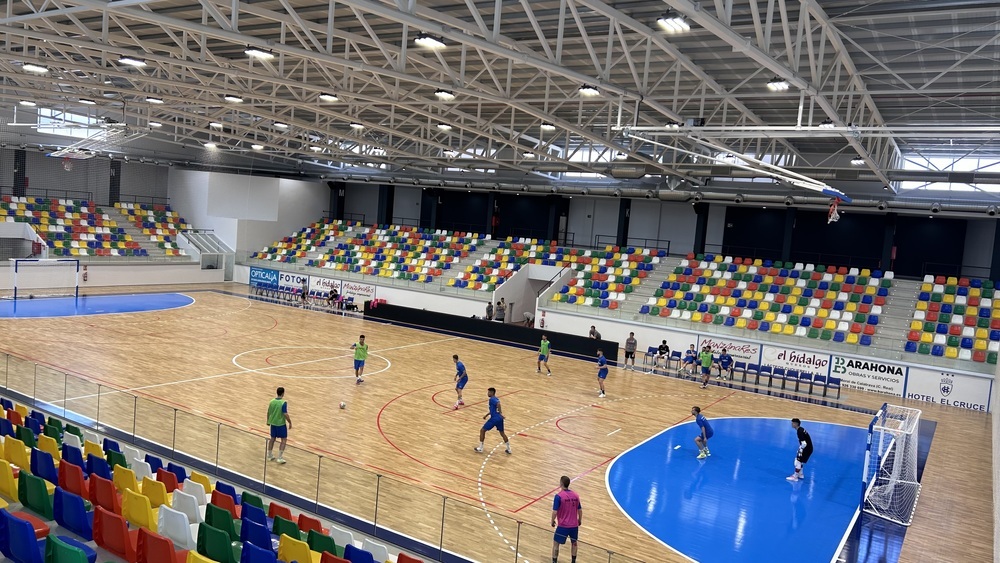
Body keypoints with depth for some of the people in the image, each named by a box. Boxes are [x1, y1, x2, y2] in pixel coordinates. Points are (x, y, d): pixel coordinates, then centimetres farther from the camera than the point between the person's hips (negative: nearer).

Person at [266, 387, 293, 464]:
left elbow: (268, 412, 8)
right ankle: (280, 458, 1)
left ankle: (270, 456, 28)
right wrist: (290, 423, -9)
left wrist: (268, 421, 23)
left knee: (272, 439, 19)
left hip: (273, 423, 6)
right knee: (284, 440, 5)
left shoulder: (272, 401, -2)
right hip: (281, 424, -6)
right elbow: (285, 414, -22)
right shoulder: (284, 403, -20)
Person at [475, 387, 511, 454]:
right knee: (502, 433, 21)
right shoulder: (496, 398, 19)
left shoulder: (492, 399, -9)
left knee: (482, 430, 5)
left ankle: (480, 448, 9)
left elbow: (498, 404, -30)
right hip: (500, 418, 8)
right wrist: (486, 415, 33)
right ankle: (509, 449, 23)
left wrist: (500, 413, -29)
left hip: (494, 418, -8)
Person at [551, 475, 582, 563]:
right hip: (574, 525, 5)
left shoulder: (559, 496, -16)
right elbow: (580, 510, 8)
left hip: (563, 525, -5)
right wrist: (580, 520, 24)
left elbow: (555, 512, -17)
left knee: (556, 543, 12)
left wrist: (553, 521, 0)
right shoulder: (575, 495, 0)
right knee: (574, 543, 24)